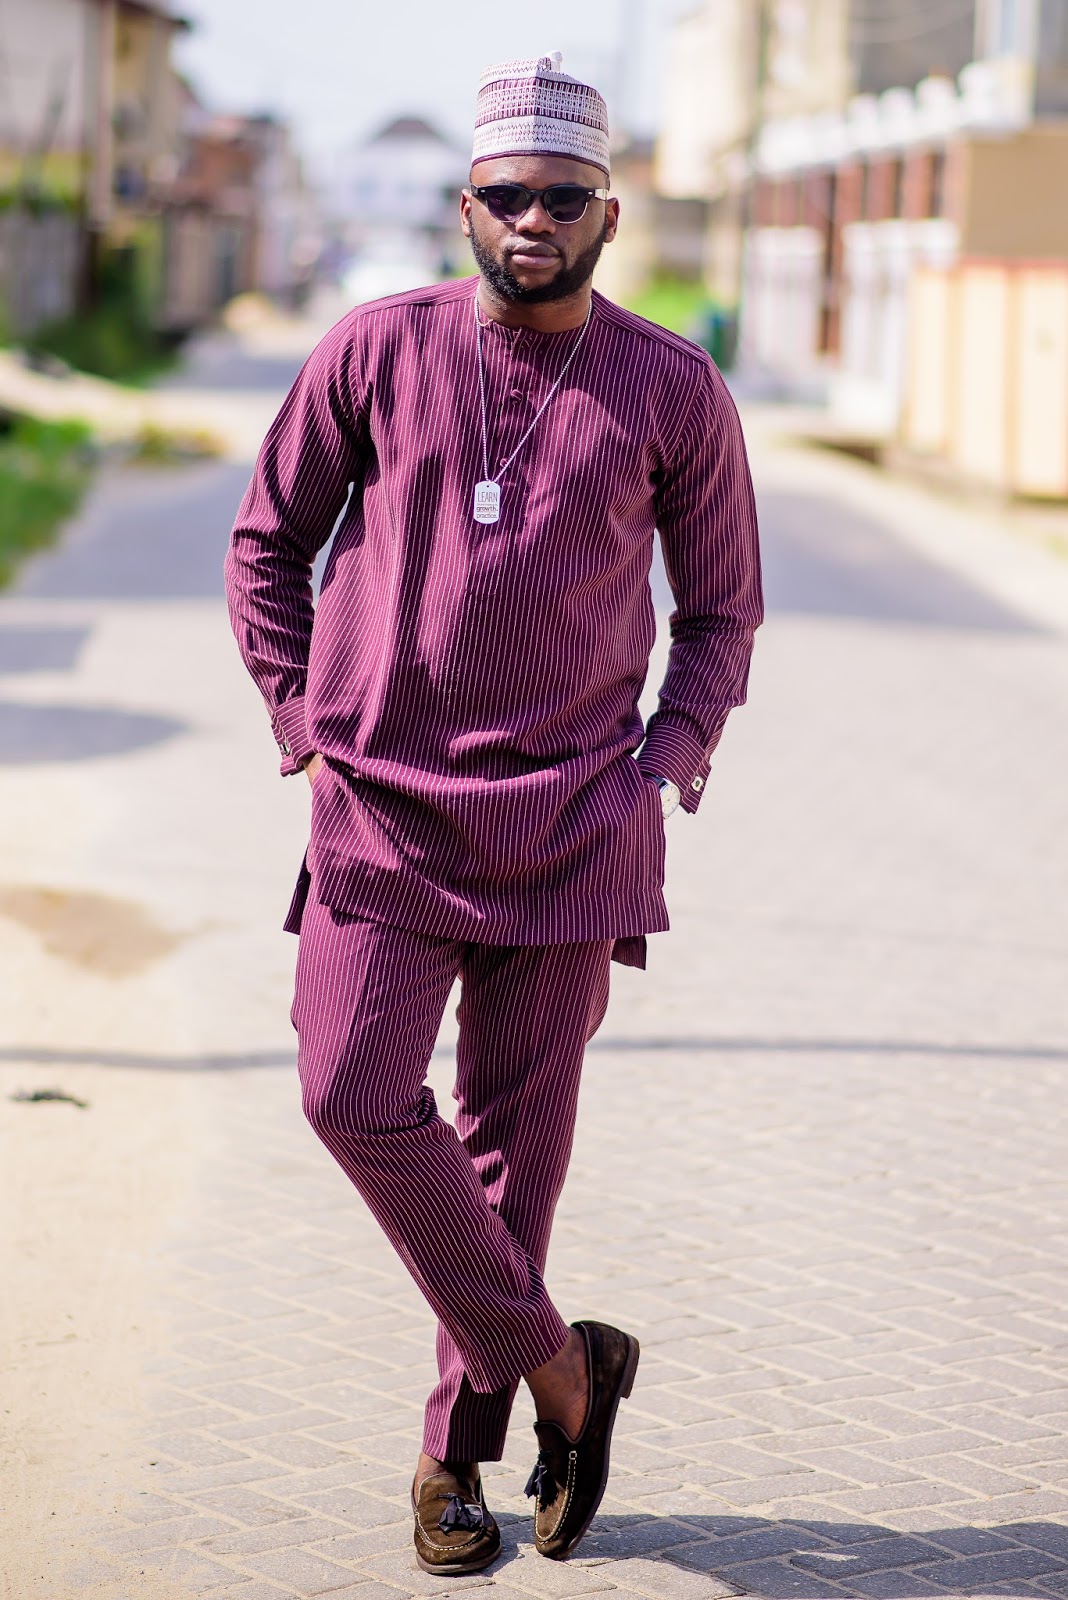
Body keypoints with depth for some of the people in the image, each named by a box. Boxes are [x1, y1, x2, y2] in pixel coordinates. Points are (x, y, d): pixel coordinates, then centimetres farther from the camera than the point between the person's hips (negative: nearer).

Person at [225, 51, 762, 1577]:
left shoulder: (673, 391, 2)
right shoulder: (376, 351, 1)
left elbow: (722, 608, 12)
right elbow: (267, 543, 11)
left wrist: (669, 764, -1)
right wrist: (308, 726, 3)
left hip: (573, 819, 0)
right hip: (384, 807, 0)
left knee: (515, 1134, 4)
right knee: (355, 1095, -12)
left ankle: (459, 1450, 18)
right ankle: (558, 1367, 3)